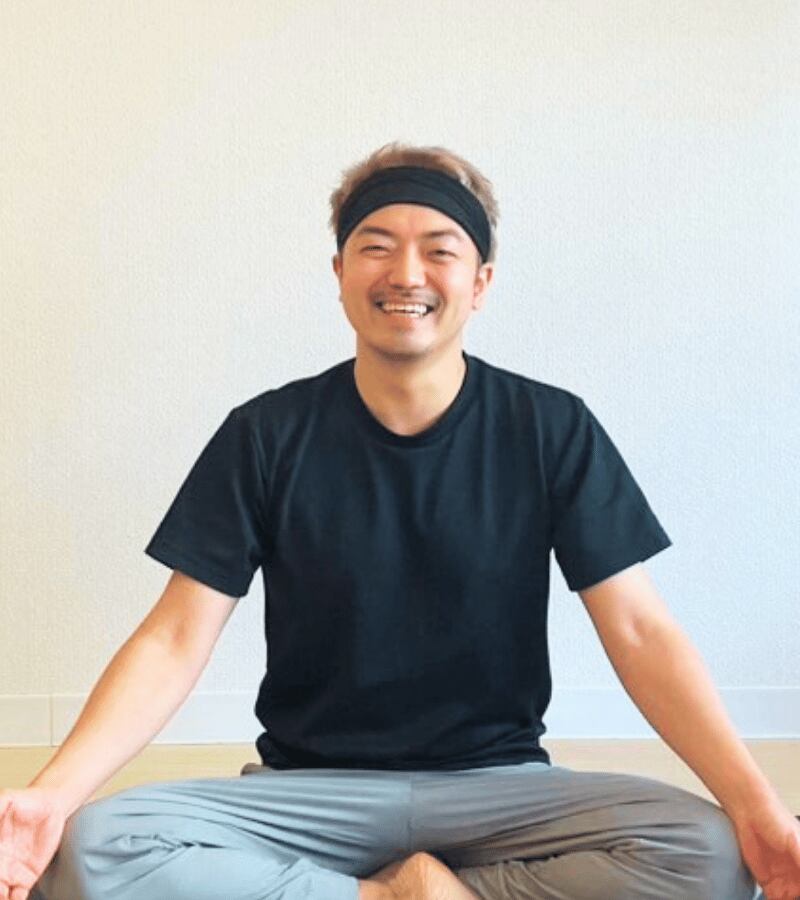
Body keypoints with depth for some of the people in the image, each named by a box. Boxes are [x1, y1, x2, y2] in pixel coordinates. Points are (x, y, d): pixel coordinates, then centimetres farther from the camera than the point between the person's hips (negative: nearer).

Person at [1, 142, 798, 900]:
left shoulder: (553, 430, -3)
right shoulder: (265, 436, -3)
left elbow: (638, 631, -6)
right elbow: (175, 641, -5)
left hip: (497, 785, 1)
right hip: (308, 787, 0)